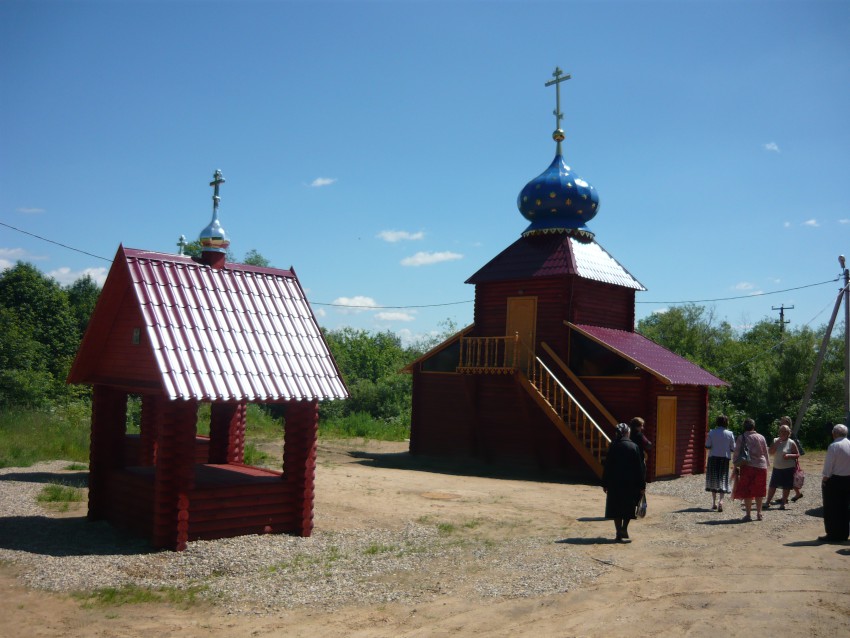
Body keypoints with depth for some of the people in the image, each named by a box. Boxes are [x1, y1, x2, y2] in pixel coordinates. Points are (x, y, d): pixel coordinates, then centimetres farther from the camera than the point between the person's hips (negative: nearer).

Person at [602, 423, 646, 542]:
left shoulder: (612, 447, -3)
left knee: (616, 507, 8)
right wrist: (642, 485, 0)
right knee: (628, 508, 13)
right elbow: (639, 467, -5)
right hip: (630, 483, -1)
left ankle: (620, 532, 7)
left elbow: (607, 466, -1)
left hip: (614, 483, 1)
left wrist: (605, 483, 7)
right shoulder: (633, 447, -7)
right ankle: (624, 530, 10)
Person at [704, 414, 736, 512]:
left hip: (713, 458, 0)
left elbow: (707, 446, -9)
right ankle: (721, 500, -18)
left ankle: (714, 502, 19)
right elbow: (733, 449, -2)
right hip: (725, 458, 0)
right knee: (723, 479, 3)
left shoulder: (711, 433, -8)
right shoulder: (730, 434, -5)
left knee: (713, 478, 12)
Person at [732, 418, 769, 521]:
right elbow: (766, 453, 10)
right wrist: (766, 465, 19)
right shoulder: (761, 437, 5)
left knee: (747, 491, 3)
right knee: (759, 492, 13)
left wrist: (735, 466, 4)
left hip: (747, 466, -3)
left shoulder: (741, 438, -3)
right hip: (761, 466, 3)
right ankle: (759, 513, 18)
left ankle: (748, 514, 2)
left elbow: (736, 454, -4)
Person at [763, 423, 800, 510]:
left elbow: (797, 455, -3)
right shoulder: (775, 441, 3)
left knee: (786, 487, 4)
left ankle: (783, 503, 17)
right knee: (772, 485, 6)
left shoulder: (791, 443, -6)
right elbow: (770, 452, -6)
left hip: (788, 468, -3)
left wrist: (789, 455, -21)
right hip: (777, 468, 3)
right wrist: (777, 442, -15)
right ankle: (767, 502, 14)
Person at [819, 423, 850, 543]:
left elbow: (828, 466, -16)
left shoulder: (834, 446, -16)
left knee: (831, 509, 2)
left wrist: (824, 480, -7)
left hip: (835, 480, -7)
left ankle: (833, 535, 4)